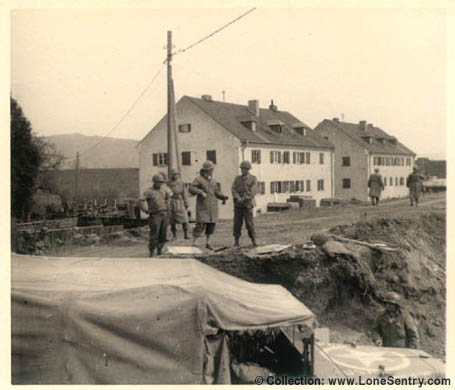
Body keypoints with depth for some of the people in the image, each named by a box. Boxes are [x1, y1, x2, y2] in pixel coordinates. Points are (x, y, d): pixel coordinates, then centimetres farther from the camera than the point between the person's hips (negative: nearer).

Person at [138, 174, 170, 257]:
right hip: (155, 215, -6)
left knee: (163, 234, 7)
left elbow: (167, 196, 34)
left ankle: (159, 249, 19)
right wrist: (146, 210, -15)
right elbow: (141, 200, -18)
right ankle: (152, 251, 1)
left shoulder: (163, 190, 12)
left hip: (164, 214, 6)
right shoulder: (149, 191, -8)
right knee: (154, 234, -8)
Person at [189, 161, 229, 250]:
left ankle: (208, 243, 19)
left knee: (212, 224, 6)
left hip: (212, 206, 6)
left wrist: (223, 197, -2)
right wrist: (201, 192, -27)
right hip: (202, 206, -6)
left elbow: (216, 192, 15)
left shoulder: (213, 180, 13)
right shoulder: (198, 179, -5)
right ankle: (194, 243, -4)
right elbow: (191, 189, -15)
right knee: (200, 224, -10)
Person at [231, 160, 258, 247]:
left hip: (247, 204, -3)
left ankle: (253, 240, 7)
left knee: (249, 222, -5)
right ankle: (237, 241, 7)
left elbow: (253, 191, -9)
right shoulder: (237, 178, 11)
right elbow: (234, 189, 0)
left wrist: (244, 199, -17)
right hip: (238, 204, 3)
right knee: (237, 223, 0)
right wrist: (238, 198, -16)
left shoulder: (253, 179, 1)